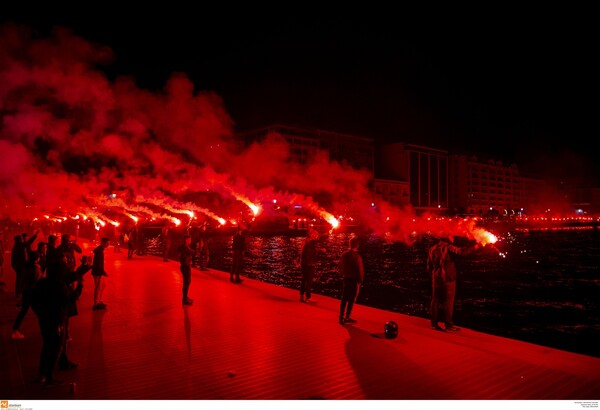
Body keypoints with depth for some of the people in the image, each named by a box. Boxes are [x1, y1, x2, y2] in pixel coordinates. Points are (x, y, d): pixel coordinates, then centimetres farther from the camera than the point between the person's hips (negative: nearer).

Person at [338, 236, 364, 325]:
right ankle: (347, 317, 11)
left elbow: (340, 266, 10)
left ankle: (341, 317, 17)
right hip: (354, 280, -6)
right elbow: (359, 269, -17)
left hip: (346, 278, 6)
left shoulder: (344, 254, 2)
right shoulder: (356, 256, -18)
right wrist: (360, 280, -5)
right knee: (352, 299, 5)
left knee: (344, 298, 13)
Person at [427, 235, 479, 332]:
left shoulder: (432, 249, 11)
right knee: (448, 302, -1)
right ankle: (448, 325, 2)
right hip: (448, 279, -6)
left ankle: (434, 324, 14)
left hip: (436, 279, 7)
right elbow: (461, 251, -25)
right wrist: (474, 247, -12)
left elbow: (429, 266, 14)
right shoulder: (448, 247, -10)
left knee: (435, 301, 10)